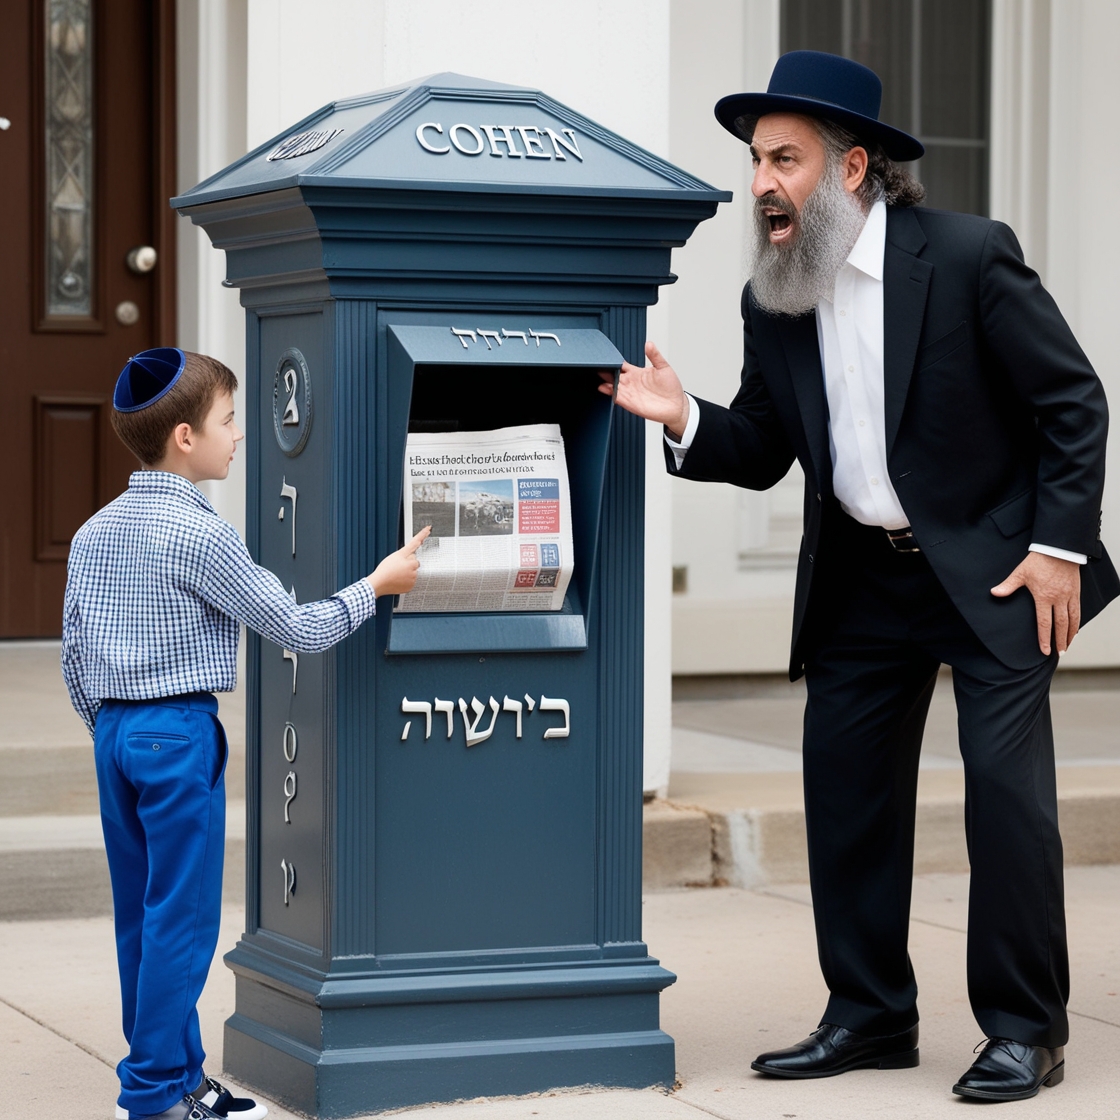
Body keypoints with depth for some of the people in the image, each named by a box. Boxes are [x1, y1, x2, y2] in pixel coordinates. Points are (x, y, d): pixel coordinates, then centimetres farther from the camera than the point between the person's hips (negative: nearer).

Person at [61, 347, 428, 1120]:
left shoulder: (94, 533, 9)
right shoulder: (201, 535, -14)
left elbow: (75, 657, 12)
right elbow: (299, 630, -10)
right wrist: (377, 586, 3)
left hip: (116, 732, 8)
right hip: (180, 733, -8)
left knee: (140, 914, 12)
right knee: (181, 918, -2)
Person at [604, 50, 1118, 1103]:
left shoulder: (967, 255, -15)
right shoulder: (771, 302, 0)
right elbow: (763, 450, 6)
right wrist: (685, 420, -14)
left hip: (993, 568, -6)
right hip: (861, 577, 6)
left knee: (1006, 786, -10)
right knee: (844, 786, 6)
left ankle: (1024, 1030, 2)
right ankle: (869, 1016, 19)